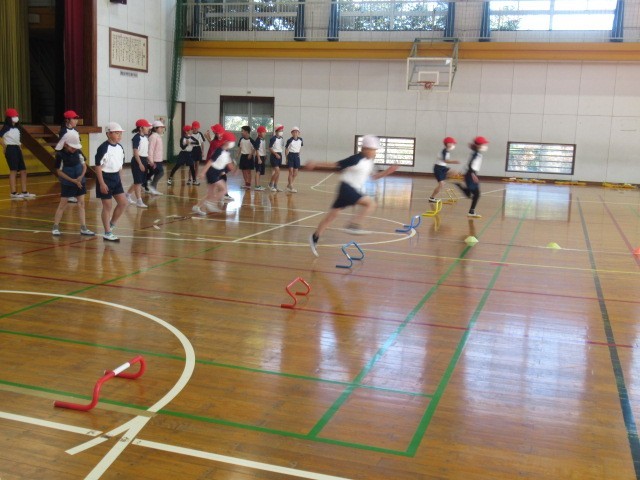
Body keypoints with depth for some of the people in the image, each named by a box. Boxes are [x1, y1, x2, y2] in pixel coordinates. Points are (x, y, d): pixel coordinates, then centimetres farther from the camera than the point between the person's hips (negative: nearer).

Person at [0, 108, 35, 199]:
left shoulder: (17, 128, 14)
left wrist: (19, 146, 10)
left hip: (17, 149, 8)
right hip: (10, 149, -8)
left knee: (23, 171, 7)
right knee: (13, 171, -9)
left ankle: (24, 192, 11)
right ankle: (13, 193, -7)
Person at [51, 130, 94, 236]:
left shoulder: (78, 152, -3)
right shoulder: (60, 155, -15)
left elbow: (84, 166, 5)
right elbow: (59, 172, -13)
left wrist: (81, 176, -13)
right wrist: (73, 180, -18)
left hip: (80, 182, 4)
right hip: (67, 184, -4)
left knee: (81, 203, 4)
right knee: (63, 204, 0)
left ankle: (83, 228, 6)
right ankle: (55, 227, 9)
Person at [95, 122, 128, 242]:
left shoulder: (120, 147, 6)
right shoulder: (103, 148, -17)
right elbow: (98, 166, -16)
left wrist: (119, 178, 16)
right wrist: (102, 183, -18)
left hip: (116, 177, 7)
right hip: (105, 178, -7)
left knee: (123, 203, 5)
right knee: (107, 206, 0)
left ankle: (111, 224, 24)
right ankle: (107, 233, 10)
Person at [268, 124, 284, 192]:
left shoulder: (282, 139, 9)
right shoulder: (273, 138, -12)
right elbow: (270, 148, -14)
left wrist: (280, 154, 8)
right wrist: (276, 154, -21)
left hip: (279, 155, 7)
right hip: (274, 155, -7)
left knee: (278, 172, 8)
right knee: (277, 171, -14)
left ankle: (275, 186, 15)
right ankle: (271, 184, 2)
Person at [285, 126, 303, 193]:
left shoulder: (300, 139, 2)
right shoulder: (290, 140, -10)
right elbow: (286, 149, -3)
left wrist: (299, 153, 9)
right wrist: (286, 157, -5)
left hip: (297, 156, 5)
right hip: (291, 155, -5)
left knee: (295, 173, 9)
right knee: (291, 172, -6)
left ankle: (289, 185, 25)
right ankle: (291, 187, 0)